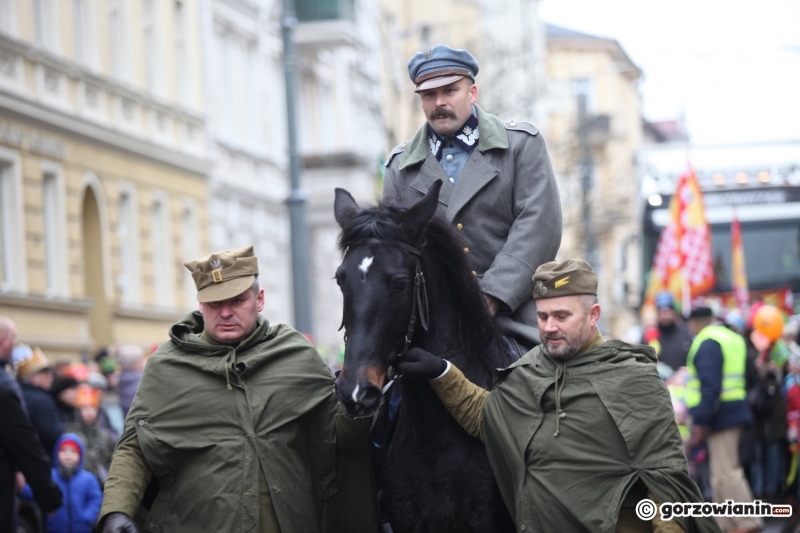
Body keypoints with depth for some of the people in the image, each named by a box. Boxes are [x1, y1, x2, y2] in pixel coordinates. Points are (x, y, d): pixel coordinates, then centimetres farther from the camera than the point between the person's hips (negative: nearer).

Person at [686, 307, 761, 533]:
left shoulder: (707, 343, -13)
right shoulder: (734, 338, 18)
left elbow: (710, 386, -22)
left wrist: (701, 421, -22)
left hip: (720, 414, -10)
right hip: (735, 410, 10)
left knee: (726, 472, -8)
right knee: (722, 472, 14)